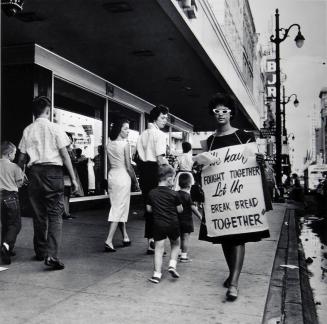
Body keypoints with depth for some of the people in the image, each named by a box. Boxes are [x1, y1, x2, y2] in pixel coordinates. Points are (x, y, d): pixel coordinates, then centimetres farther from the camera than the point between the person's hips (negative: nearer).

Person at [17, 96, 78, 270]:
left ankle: (40, 251, 27)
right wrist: (73, 178, -3)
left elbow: (21, 158, 9)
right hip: (53, 171, -4)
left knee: (39, 213, 15)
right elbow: (64, 155, -6)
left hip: (34, 172, 4)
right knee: (55, 215, -3)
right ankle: (51, 254, -13)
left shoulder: (28, 130, 8)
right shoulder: (55, 128, -3)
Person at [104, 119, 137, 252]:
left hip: (111, 175, 7)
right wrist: (135, 180, -1)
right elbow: (128, 166, -12)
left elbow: (109, 164, 9)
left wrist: (111, 175, 18)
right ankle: (109, 241, -9)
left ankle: (125, 237, 26)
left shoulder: (109, 144, 6)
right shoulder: (125, 144, -12)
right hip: (123, 176, -7)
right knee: (120, 208, -3)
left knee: (117, 207, 14)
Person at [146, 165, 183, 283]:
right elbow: (180, 210, -1)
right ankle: (172, 265, 7)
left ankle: (157, 274, 2)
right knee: (175, 244, 22)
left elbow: (149, 209, 4)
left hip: (158, 225, 1)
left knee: (158, 248, 6)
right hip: (172, 224, -1)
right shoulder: (174, 194, -8)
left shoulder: (151, 193, -1)